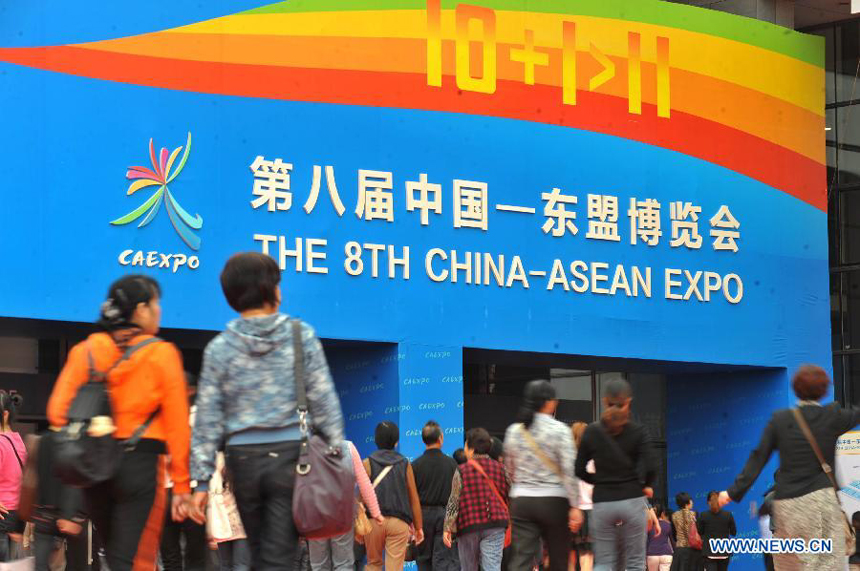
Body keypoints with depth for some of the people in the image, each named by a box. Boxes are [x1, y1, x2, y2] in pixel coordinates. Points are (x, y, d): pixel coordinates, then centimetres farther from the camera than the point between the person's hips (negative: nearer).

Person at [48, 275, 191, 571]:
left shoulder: (85, 350, 5)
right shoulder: (162, 354, -5)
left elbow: (57, 412, -2)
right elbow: (177, 425, -6)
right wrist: (181, 485, -2)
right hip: (142, 464, -5)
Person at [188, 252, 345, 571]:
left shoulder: (219, 348, 1)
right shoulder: (301, 336, -1)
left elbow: (207, 421, 0)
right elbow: (324, 402, -2)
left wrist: (201, 481, 3)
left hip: (243, 459, 2)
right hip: (291, 452, -2)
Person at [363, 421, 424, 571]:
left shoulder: (368, 463, 2)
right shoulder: (405, 464, 6)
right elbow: (414, 498, 5)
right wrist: (418, 527, 10)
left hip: (373, 520, 0)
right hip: (399, 522, 0)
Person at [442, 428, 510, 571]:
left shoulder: (462, 471, -4)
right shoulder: (500, 469, 5)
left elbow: (454, 502, -5)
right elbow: (508, 497, 9)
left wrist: (448, 528, -3)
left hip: (468, 526, -1)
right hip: (495, 526, 2)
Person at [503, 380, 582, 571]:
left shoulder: (514, 431, 6)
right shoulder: (559, 430, -7)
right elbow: (569, 471, -11)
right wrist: (575, 506, -9)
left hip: (521, 500, 3)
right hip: (553, 500, -3)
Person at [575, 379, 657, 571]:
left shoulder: (591, 431, 2)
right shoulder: (637, 431, -3)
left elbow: (579, 470, 2)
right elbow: (650, 467, -10)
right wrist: (646, 485, 10)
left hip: (602, 502, 1)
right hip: (632, 499, -1)